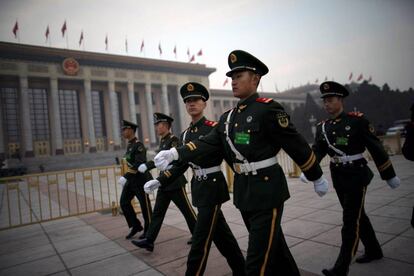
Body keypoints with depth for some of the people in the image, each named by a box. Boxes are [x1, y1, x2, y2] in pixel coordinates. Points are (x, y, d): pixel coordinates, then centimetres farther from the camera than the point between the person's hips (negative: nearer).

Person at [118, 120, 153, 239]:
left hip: (140, 179, -9)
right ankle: (136, 226, 19)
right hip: (131, 179, 9)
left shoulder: (138, 145, -16)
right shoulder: (129, 145, 12)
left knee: (145, 205, 2)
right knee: (124, 202, 6)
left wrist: (125, 177, -30)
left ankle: (149, 230, 17)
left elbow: (139, 164, -26)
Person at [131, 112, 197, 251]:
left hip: (175, 183, -8)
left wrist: (147, 165, -32)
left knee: (187, 210, 5)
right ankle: (149, 240, 10)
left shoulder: (174, 140, -14)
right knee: (157, 212, 6)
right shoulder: (162, 141, 12)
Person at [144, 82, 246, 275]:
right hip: (198, 186, 7)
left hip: (212, 186, -7)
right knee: (221, 233, 18)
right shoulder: (185, 134, 10)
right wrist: (160, 181, 7)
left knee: (201, 238, -3)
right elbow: (182, 164, 11)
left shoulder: (214, 128, -10)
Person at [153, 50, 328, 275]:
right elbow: (207, 144, 0)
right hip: (243, 191, 7)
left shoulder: (267, 108, -13)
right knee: (273, 245, 24)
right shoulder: (228, 117, 9)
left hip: (267, 190, -7)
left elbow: (297, 145, -9)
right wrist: (174, 154, -13)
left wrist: (317, 177, -1)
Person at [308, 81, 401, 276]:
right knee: (357, 215, 19)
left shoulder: (357, 120, -11)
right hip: (338, 177, 6)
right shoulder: (322, 127, 4)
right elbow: (317, 151, -5)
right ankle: (374, 251, 40)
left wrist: (389, 175, -2)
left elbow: (376, 148, -7)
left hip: (356, 175, -6)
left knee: (351, 220, -5)